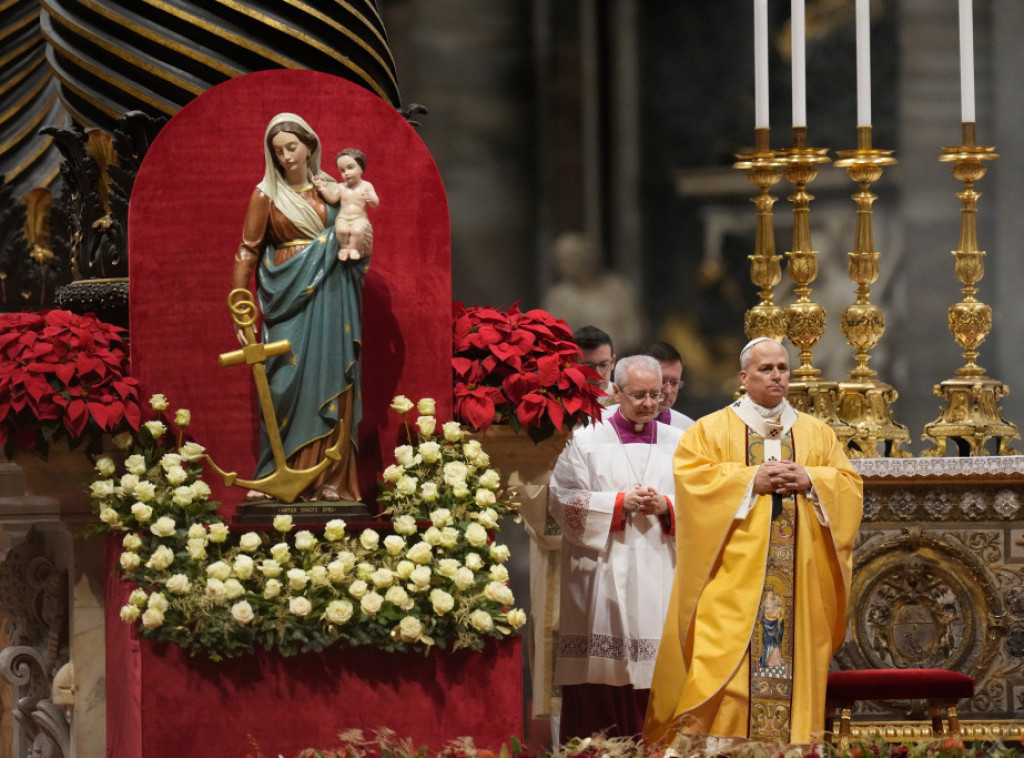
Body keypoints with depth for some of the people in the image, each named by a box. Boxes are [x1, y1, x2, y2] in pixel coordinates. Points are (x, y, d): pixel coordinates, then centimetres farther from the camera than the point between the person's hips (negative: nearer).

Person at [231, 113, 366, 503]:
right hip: (289, 297, -3)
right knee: (286, 382, -6)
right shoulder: (266, 195, 2)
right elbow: (248, 252, -1)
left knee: (329, 382, 0)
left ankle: (328, 477, 4)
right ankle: (274, 475, -1)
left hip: (330, 300, 3)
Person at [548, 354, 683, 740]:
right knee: (603, 673, -7)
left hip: (660, 575, 2)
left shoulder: (677, 443, 12)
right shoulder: (586, 440, 5)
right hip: (603, 577, -2)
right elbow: (564, 500, -2)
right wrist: (620, 502, -10)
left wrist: (666, 506, -10)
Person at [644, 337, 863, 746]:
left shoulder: (817, 433, 16)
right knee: (727, 659, -12)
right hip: (735, 575, -3)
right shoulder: (710, 430, 7)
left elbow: (849, 484, 10)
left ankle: (794, 739, 0)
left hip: (798, 575, 3)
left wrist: (809, 481, -9)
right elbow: (690, 477, -7)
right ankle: (719, 742, -12)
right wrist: (751, 480, -14)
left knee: (794, 654, -2)